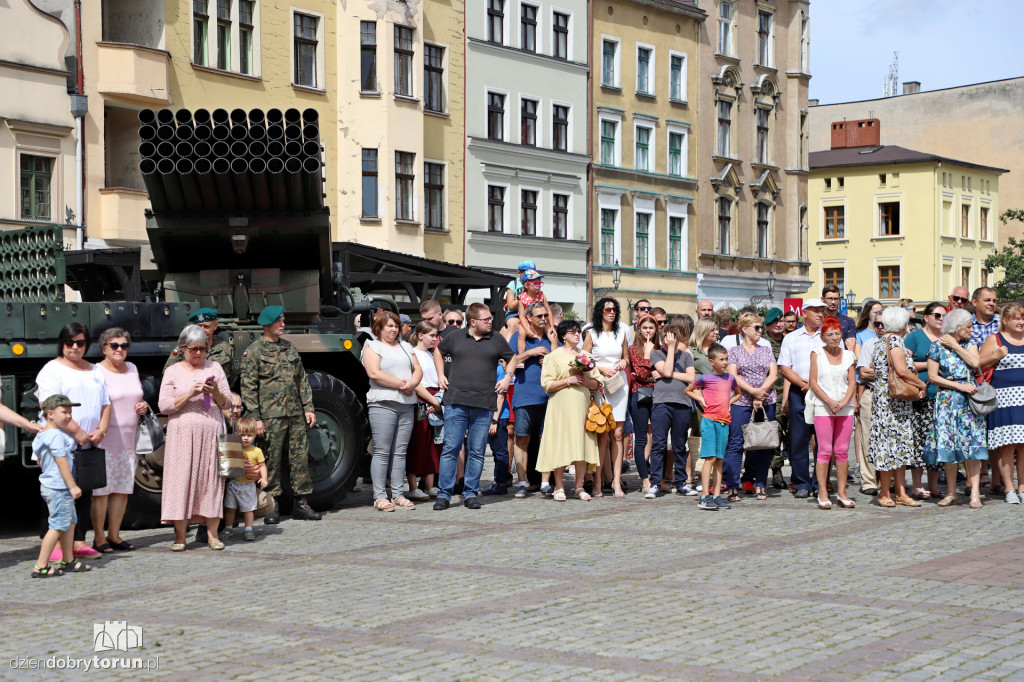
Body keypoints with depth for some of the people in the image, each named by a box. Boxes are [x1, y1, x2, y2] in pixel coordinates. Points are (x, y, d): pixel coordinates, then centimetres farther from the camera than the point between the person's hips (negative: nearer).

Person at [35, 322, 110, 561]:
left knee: (85, 494, 8)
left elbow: (105, 404, 18)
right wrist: (77, 432, -16)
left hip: (89, 445, 7)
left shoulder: (95, 371, 18)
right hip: (63, 445, -6)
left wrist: (101, 429, 0)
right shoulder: (53, 369, -3)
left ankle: (79, 542, 15)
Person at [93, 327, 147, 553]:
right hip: (106, 439, -7)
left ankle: (114, 534, 17)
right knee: (102, 489, -5)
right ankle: (99, 537, 1)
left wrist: (143, 406, 6)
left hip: (129, 439, 7)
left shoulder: (132, 369, 15)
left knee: (123, 488, 8)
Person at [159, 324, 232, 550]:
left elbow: (227, 402, 11)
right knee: (181, 480, -5)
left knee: (211, 480, -1)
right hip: (183, 434, -2)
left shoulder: (214, 368, 12)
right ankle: (180, 536, -1)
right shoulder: (173, 372, 7)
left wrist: (216, 392, -9)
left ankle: (212, 533, 3)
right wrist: (190, 394, -11)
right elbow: (164, 406, 0)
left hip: (211, 432, 2)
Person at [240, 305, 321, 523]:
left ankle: (301, 503, 12)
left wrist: (308, 408, 10)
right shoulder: (253, 351, -2)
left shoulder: (290, 348, 16)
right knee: (271, 461, -1)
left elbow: (302, 381, 19)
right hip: (271, 416, -5)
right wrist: (255, 418, -13)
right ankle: (272, 506, 7)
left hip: (296, 414, 5)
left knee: (301, 457, 5)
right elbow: (248, 388, -7)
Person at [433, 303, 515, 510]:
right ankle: (444, 494, 1)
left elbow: (512, 358, 24)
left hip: (483, 406, 1)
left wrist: (507, 377, 8)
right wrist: (440, 375, 14)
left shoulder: (497, 340, 9)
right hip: (456, 402, -1)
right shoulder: (454, 338, 6)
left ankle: (470, 493, 12)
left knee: (477, 452, 3)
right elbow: (438, 351, 24)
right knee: (450, 448, -4)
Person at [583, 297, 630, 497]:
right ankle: (606, 480, -3)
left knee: (617, 434, -2)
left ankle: (616, 481, -2)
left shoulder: (621, 332, 14)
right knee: (603, 434, -8)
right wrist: (602, 369, -11)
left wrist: (624, 363, 1)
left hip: (619, 385, 3)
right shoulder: (592, 334, 3)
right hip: (599, 385, -3)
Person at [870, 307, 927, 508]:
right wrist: (921, 384, -10)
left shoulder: (881, 341, 14)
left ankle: (901, 493, 9)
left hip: (882, 399, 9)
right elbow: (901, 370, -25)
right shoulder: (895, 341, -14)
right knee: (891, 444, -4)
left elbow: (870, 370, 22)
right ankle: (885, 493, 1)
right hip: (893, 402, -9)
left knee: (899, 445, 9)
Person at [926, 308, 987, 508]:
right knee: (949, 445, -1)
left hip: (970, 399, 2)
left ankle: (975, 493, -7)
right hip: (947, 400, -2)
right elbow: (933, 376, -4)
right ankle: (951, 493, 8)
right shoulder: (937, 346, 1)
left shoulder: (970, 344, 10)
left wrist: (955, 346, -7)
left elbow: (975, 362, -9)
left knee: (972, 444, -6)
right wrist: (960, 386, -9)